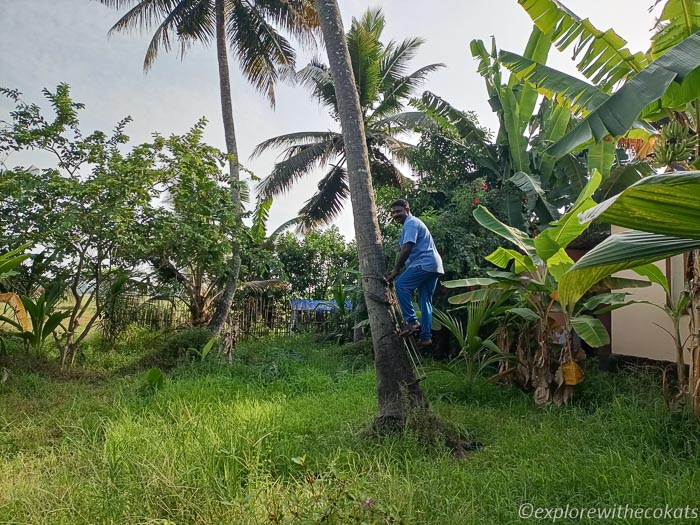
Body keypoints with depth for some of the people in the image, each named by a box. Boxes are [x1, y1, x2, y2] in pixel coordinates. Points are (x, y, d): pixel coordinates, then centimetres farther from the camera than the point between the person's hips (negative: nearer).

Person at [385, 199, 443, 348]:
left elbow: (406, 249, -16)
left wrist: (395, 270, -11)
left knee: (401, 284, -14)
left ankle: (412, 321, -15)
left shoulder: (410, 223, -5)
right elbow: (408, 252, 26)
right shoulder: (412, 224, 28)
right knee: (425, 300, 7)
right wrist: (397, 269, 18)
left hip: (425, 263, -11)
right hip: (433, 265, 11)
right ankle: (425, 336, 6)